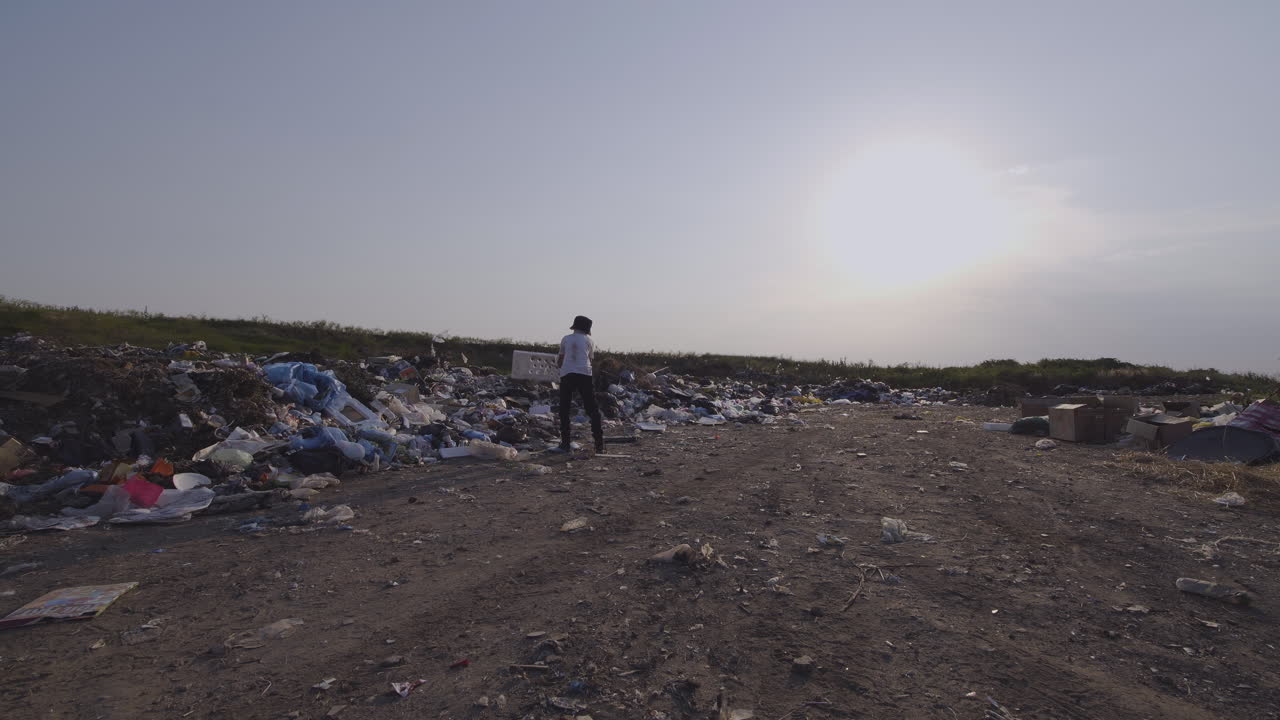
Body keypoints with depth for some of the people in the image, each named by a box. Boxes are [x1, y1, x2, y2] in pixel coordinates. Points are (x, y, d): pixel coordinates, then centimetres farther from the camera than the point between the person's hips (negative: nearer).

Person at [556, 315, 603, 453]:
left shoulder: (566, 339, 18)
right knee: (593, 410, 5)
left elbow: (559, 362, 22)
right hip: (584, 374, -1)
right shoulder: (589, 340, 13)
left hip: (566, 375, 1)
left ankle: (565, 444, 6)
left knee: (564, 411, 10)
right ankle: (599, 444, 3)